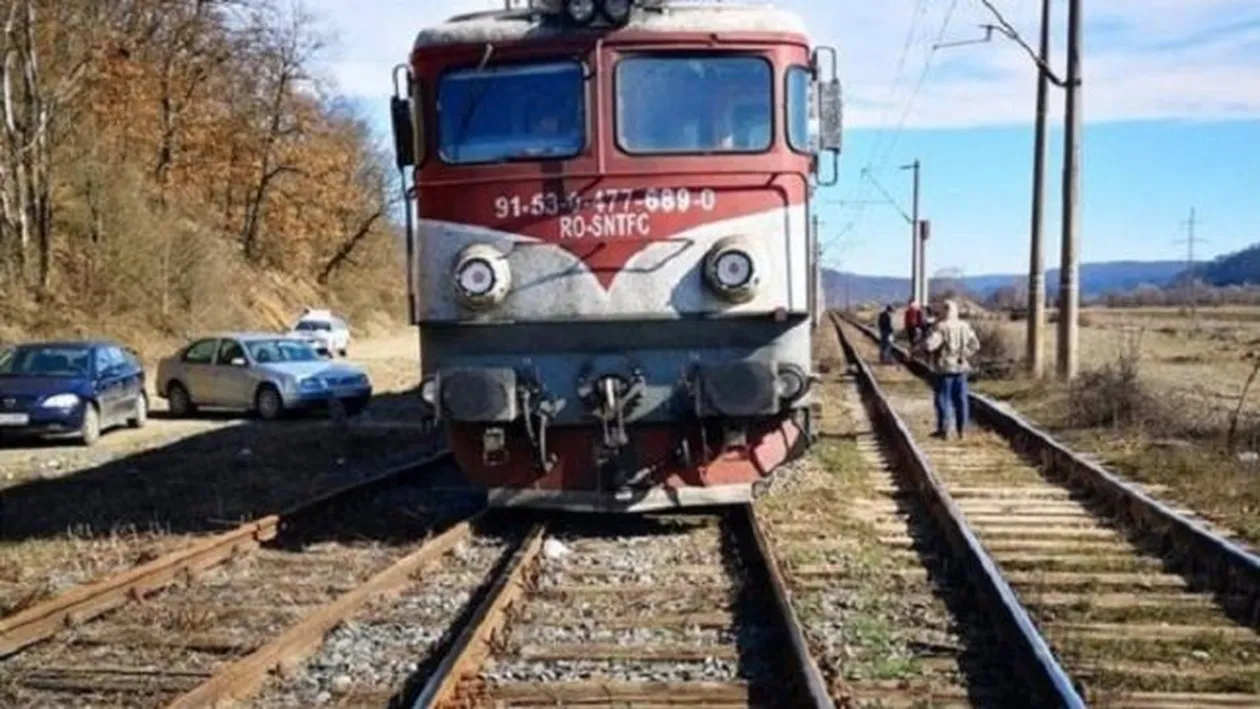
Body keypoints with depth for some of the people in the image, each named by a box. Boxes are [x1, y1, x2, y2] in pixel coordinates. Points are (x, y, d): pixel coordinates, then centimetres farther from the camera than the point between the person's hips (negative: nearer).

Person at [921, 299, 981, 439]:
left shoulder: (940, 327, -15)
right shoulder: (965, 326, 4)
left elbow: (928, 345, -23)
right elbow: (975, 345, 7)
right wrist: (964, 355, 13)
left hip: (945, 367, -5)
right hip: (961, 367, 5)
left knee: (943, 399, 2)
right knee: (960, 399, 10)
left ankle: (943, 429, 3)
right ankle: (961, 429, 15)